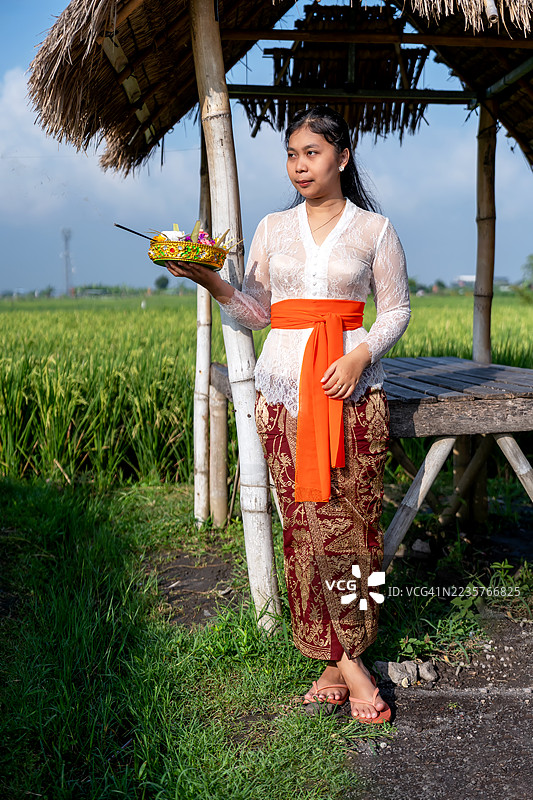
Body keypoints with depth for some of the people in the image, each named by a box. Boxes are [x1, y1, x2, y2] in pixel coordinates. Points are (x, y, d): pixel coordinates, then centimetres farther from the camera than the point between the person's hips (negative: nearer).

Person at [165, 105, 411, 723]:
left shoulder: (374, 228, 8)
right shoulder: (273, 228, 14)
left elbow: (396, 310, 7)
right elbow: (256, 311, 13)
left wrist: (362, 354, -11)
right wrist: (210, 281, -4)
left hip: (351, 385, -2)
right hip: (284, 386, 2)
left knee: (350, 519, -7)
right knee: (305, 521, -4)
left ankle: (339, 660, 7)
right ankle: (347, 664, 4)